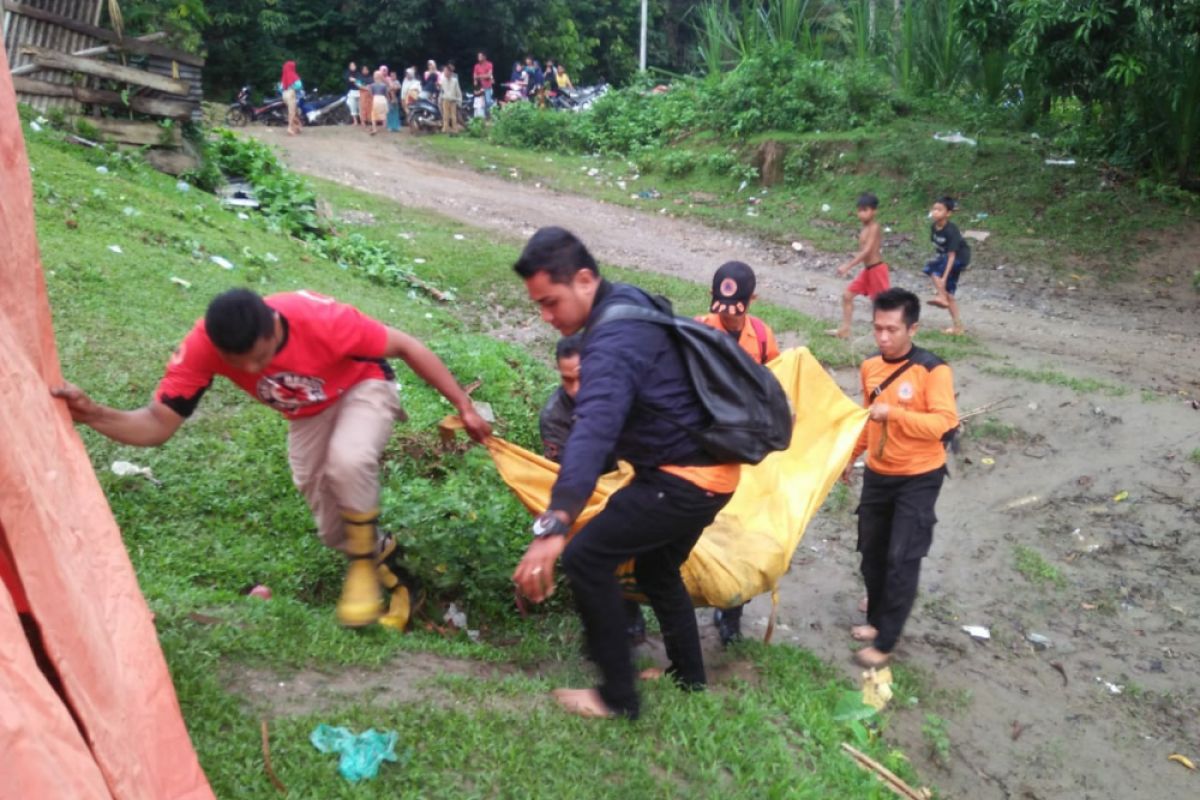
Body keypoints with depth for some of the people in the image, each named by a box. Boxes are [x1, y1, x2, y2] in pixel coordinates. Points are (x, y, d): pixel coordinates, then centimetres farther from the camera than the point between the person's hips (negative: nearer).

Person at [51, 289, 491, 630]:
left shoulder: (321, 320, -39)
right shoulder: (202, 346, -30)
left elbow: (406, 346, -26)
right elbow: (157, 424, -26)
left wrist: (464, 407, -21)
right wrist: (93, 414, -45)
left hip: (363, 387, -4)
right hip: (308, 415, 4)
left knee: (348, 461, -37)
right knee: (336, 532, 5)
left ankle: (365, 564, -11)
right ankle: (388, 563, 37)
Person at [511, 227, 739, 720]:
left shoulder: (614, 338, -26)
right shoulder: (628, 305, 6)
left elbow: (594, 428, -42)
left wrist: (553, 526, -52)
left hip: (685, 478, -10)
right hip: (705, 468, 10)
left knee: (585, 557, -8)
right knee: (656, 568, 26)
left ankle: (618, 697, 4)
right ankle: (688, 679, 42)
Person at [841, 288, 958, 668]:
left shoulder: (932, 370, -18)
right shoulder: (869, 367, 1)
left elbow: (944, 422, -26)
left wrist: (894, 413, -32)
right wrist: (850, 455, 16)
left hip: (918, 478, -6)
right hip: (877, 475, 6)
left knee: (902, 559, -4)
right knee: (872, 553, 14)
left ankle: (885, 642, 5)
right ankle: (877, 619, 33)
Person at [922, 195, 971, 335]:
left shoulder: (951, 230, -28)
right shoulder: (933, 227, -6)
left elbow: (951, 255, -30)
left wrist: (944, 277, -34)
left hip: (960, 257, -8)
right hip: (946, 256, 8)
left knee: (930, 266, -25)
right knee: (948, 291, 7)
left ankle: (940, 296, -14)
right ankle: (957, 325, 13)